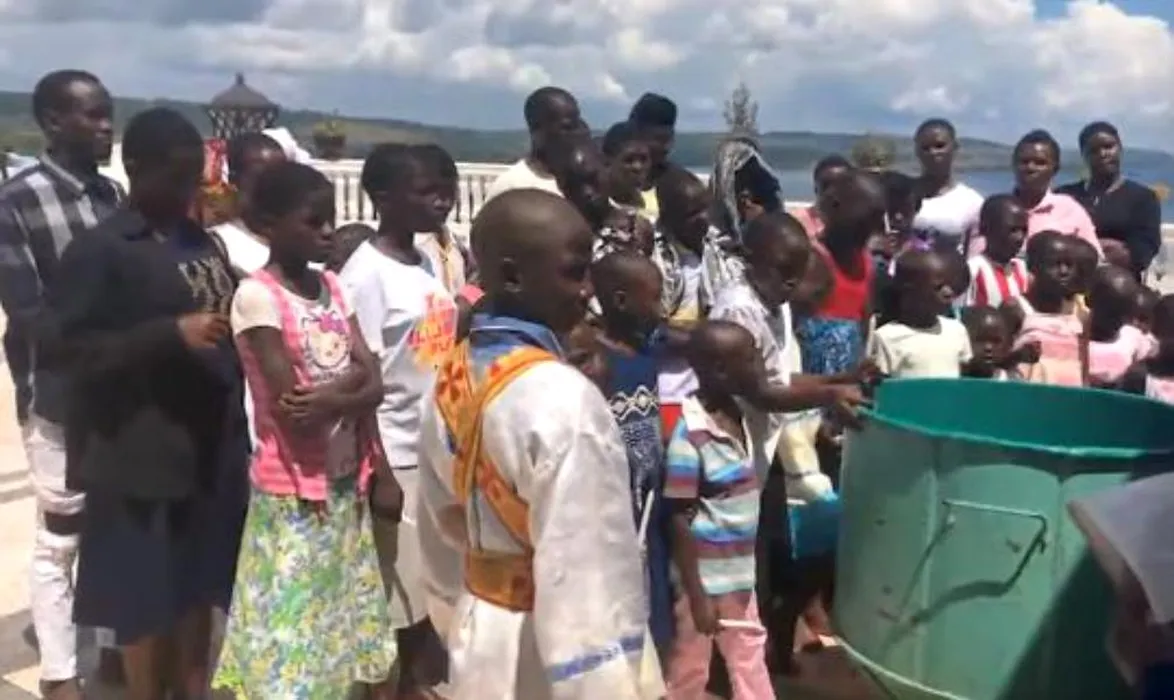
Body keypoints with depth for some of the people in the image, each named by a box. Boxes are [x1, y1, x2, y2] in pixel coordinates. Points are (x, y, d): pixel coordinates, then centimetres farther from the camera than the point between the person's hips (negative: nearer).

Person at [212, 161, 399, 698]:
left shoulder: (333, 287, 5)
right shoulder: (257, 296, -15)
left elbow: (373, 386, -1)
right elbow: (291, 408, -20)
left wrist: (329, 398, -17)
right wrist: (350, 379, -10)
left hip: (346, 480, 6)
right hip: (293, 490, -6)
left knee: (340, 617, 18)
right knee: (291, 627, 4)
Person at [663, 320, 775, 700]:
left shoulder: (737, 414, -2)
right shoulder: (690, 436, -24)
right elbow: (680, 521, -20)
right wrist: (697, 596, -18)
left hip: (741, 570, 8)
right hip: (705, 576, -7)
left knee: (750, 653, 20)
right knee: (691, 666, 12)